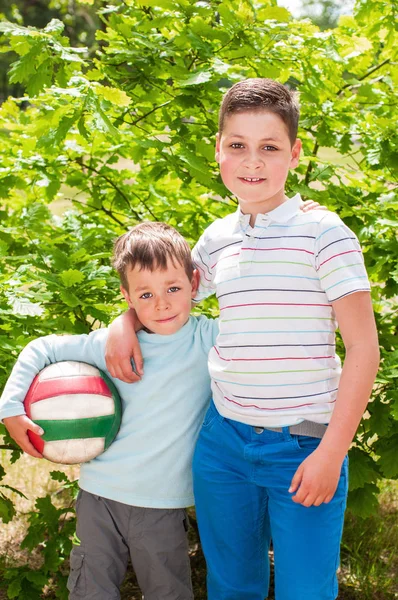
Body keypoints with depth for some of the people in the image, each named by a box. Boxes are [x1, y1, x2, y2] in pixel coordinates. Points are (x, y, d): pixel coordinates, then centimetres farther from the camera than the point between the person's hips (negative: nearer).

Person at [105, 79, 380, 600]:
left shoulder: (322, 234, -9)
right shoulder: (216, 240, 6)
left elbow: (363, 347, -11)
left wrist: (332, 452, -14)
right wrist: (125, 322, 3)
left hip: (304, 445, -4)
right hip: (224, 438, 5)